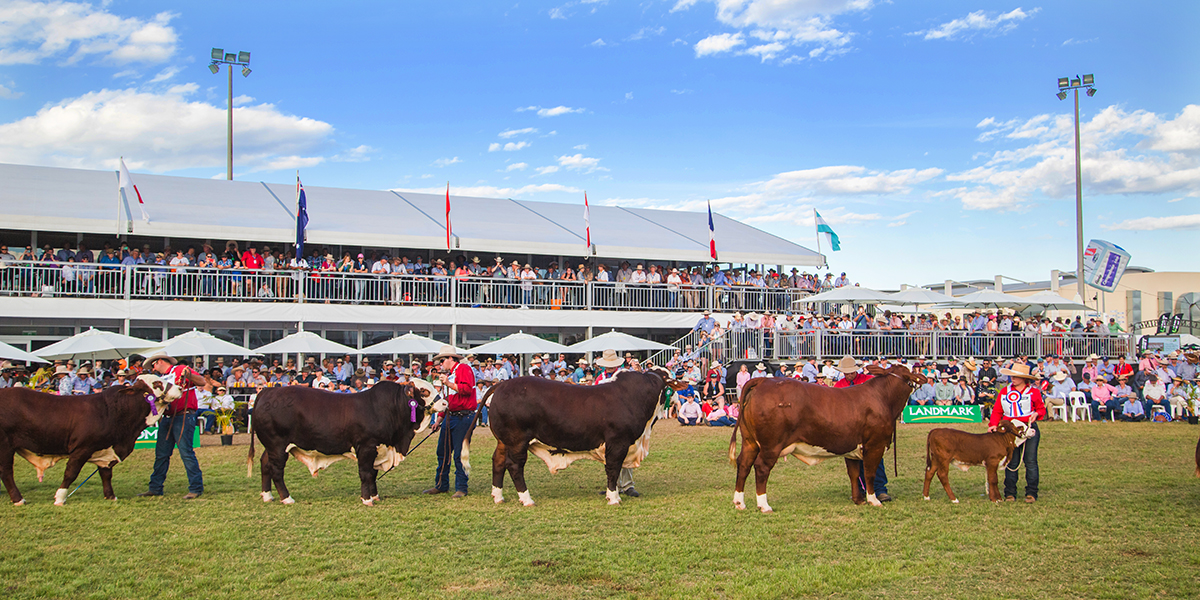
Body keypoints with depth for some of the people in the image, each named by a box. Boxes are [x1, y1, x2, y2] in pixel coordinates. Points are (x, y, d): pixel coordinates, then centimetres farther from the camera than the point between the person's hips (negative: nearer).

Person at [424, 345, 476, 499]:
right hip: (449, 417, 9)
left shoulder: (464, 369, -5)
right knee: (442, 452, 11)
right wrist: (439, 419, 25)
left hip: (463, 418, -9)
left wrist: (449, 384, -22)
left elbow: (467, 389, -22)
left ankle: (461, 488, 2)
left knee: (459, 455, -6)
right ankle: (441, 485, 22)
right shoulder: (449, 374, 22)